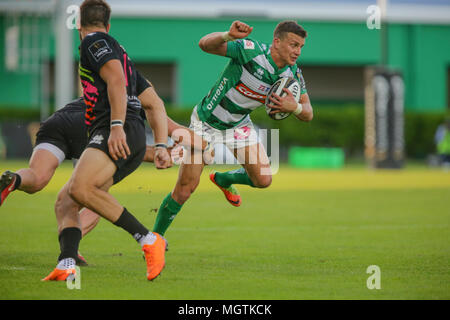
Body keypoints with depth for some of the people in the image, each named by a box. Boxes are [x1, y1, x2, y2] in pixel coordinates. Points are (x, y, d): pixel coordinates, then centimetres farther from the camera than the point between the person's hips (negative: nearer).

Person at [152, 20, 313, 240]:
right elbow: (205, 44, -36)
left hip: (239, 125, 5)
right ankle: (155, 235, 16)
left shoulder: (293, 74, -11)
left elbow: (307, 114, -5)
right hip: (206, 121, -5)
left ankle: (223, 180, 27)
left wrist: (295, 107, -28)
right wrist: (229, 35, -56)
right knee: (184, 190, -7)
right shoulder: (251, 50, -29)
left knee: (263, 179, -7)